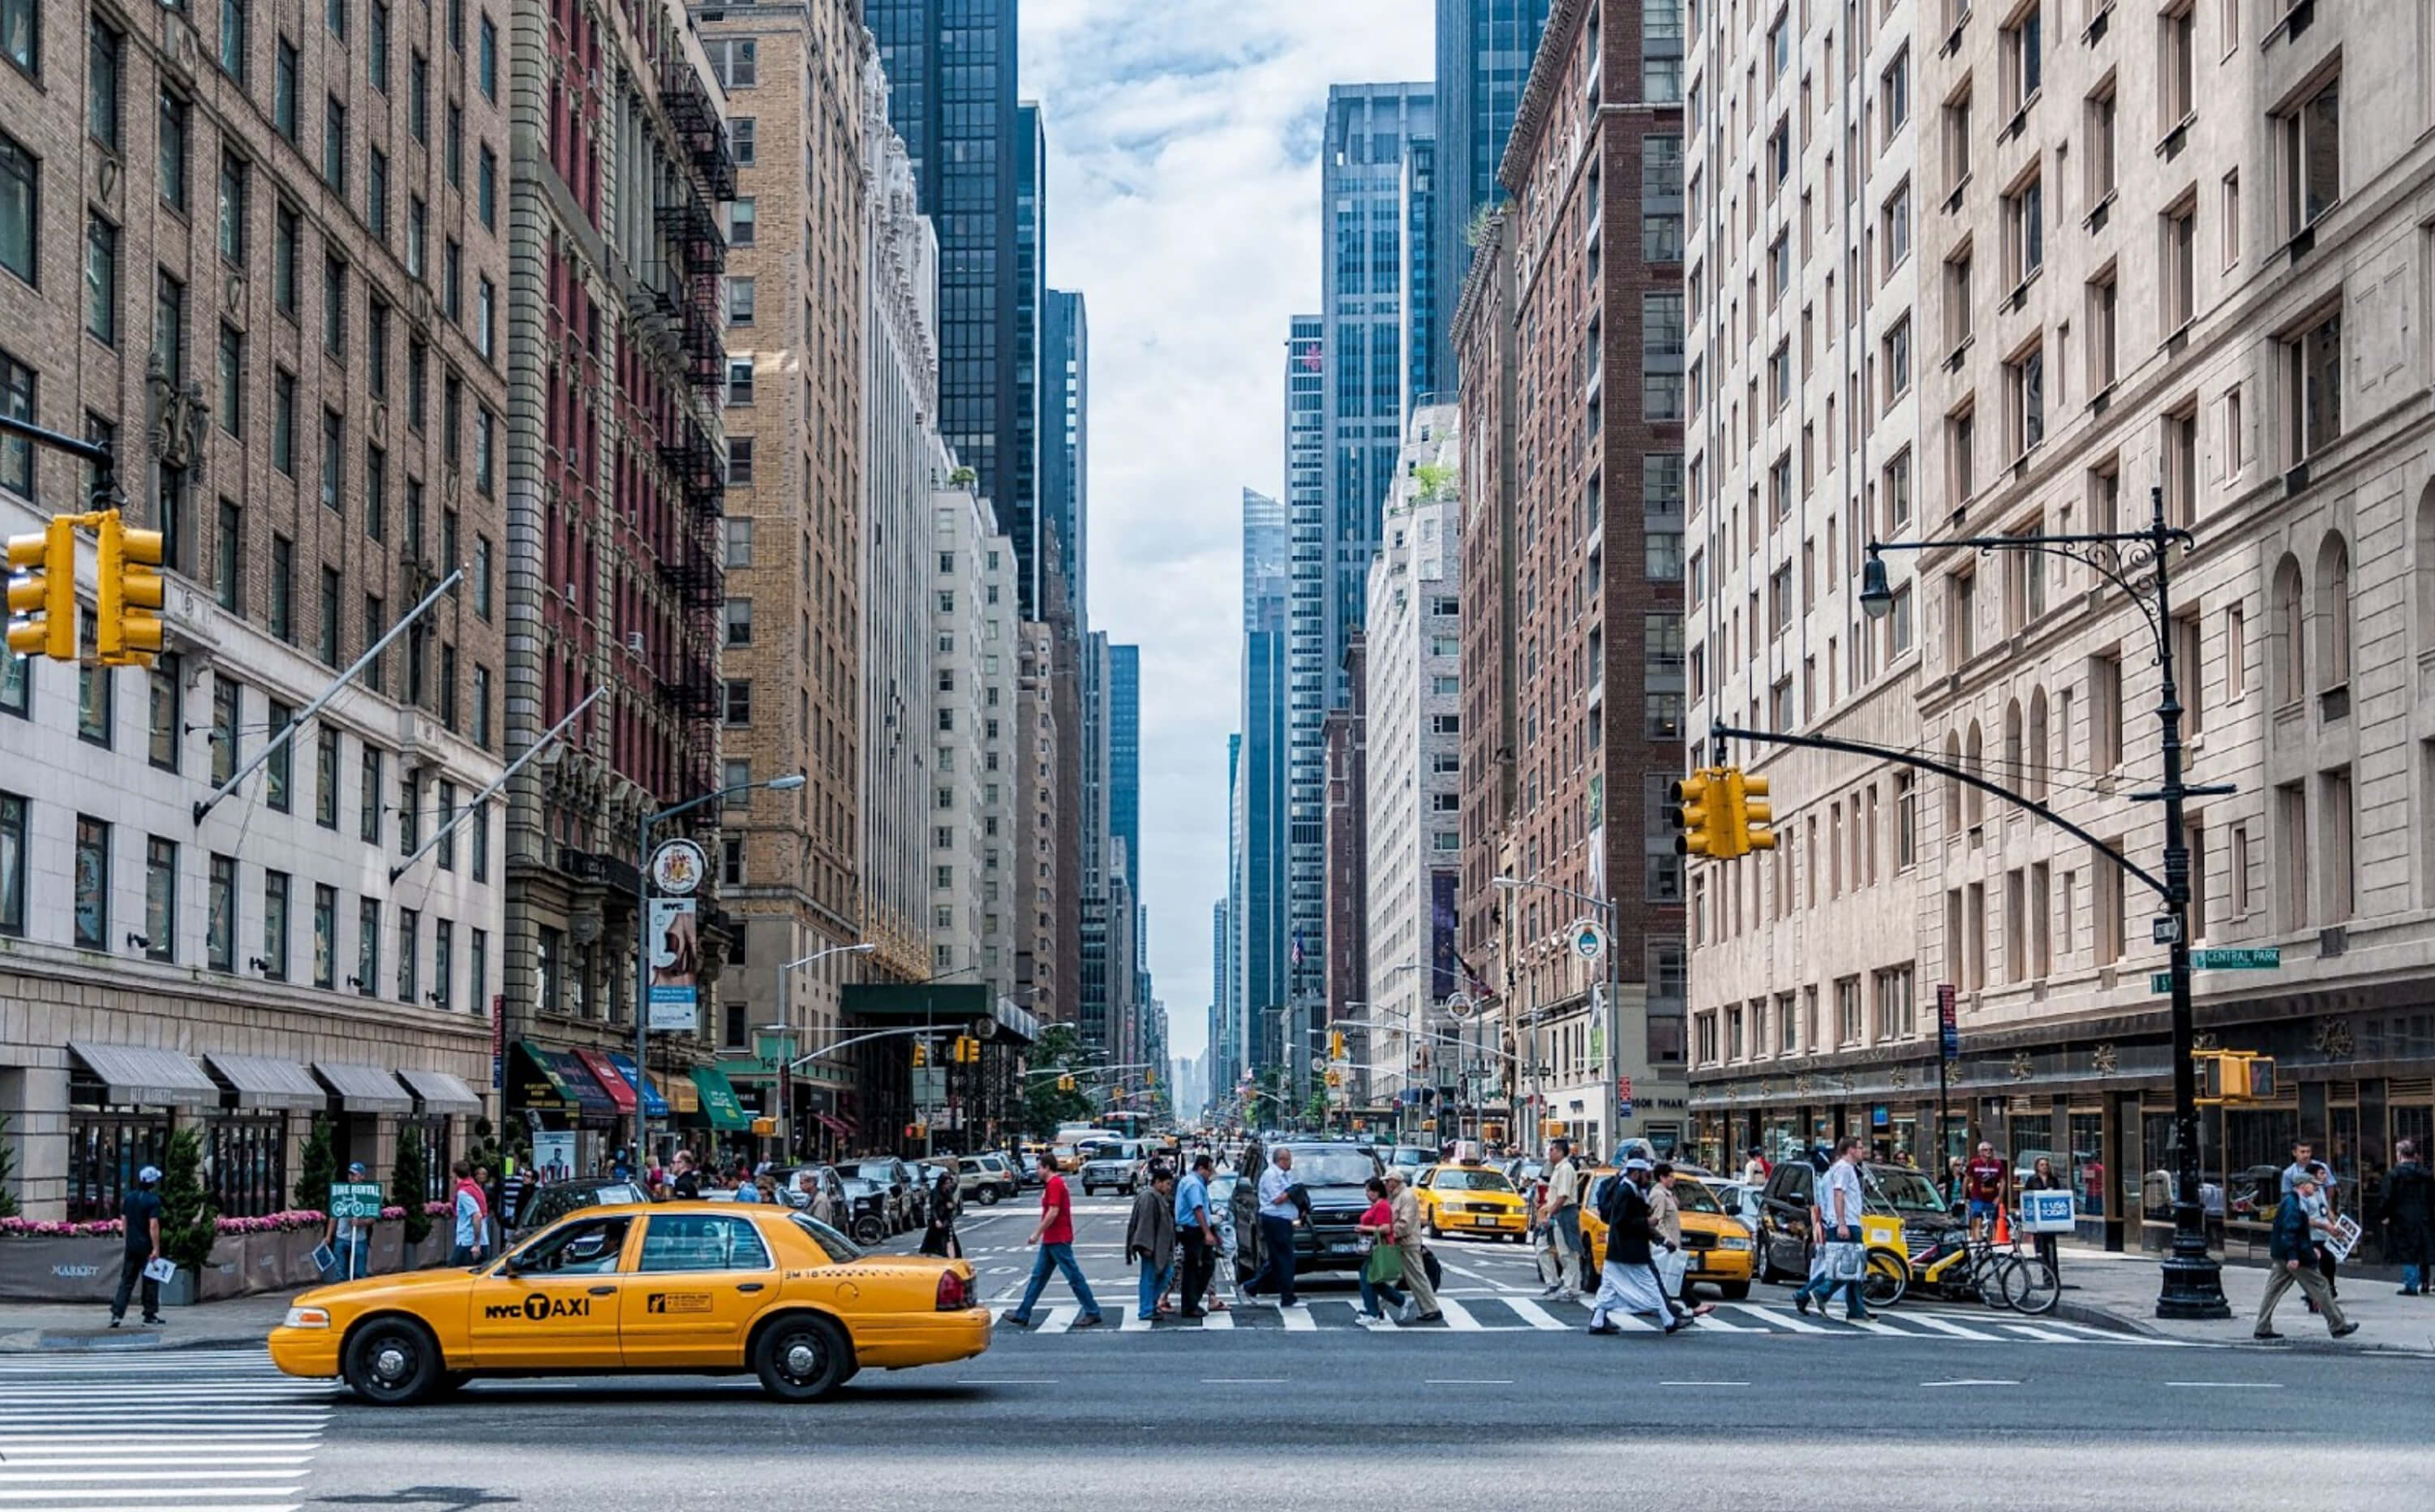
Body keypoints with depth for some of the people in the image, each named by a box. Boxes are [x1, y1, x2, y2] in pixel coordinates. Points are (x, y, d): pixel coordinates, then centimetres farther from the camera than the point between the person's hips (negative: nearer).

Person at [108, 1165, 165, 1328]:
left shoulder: (129, 1197, 7)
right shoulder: (153, 1200, -13)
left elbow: (124, 1220, 12)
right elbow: (153, 1225, -20)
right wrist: (156, 1249, -19)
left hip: (131, 1246, 5)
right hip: (147, 1246, -5)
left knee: (126, 1280, 6)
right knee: (151, 1281, 7)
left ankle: (117, 1313, -5)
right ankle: (150, 1314, 12)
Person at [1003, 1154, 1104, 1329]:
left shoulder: (1055, 1184, -16)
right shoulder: (1056, 1183, 15)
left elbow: (1053, 1212, -23)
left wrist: (1037, 1233, -17)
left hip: (1058, 1240, -11)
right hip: (1050, 1240, 11)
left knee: (1074, 1277, -5)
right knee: (1038, 1276, 11)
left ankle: (1092, 1313, 0)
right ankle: (1022, 1315, 14)